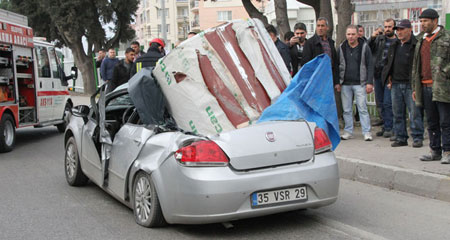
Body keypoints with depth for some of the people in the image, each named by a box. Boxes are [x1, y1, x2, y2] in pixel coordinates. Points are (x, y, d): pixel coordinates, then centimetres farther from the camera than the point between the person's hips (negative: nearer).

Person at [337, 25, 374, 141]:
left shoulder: (364, 47, 0)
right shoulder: (341, 48, 7)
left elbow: (370, 65, 0)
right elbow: (337, 65, 11)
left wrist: (369, 82, -7)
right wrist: (337, 82, 3)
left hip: (360, 84, -3)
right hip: (345, 84, 3)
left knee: (362, 108, -4)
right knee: (347, 109, 7)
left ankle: (366, 132, 1)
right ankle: (348, 131, 15)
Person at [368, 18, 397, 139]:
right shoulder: (379, 38, 10)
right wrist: (372, 38, -10)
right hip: (378, 75, 5)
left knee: (388, 103, -8)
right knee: (380, 103, 11)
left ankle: (388, 128, -1)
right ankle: (385, 126, 22)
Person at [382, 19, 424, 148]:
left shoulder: (416, 45, -5)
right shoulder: (394, 46, 16)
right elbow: (389, 64, 24)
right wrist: (389, 79, 14)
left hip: (410, 85, -6)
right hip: (396, 84, 6)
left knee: (414, 112, -3)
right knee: (398, 113, 9)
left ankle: (417, 138, 4)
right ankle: (401, 138, 16)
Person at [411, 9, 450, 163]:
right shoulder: (421, 39, 17)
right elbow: (416, 65, 20)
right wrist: (415, 87, 17)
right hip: (425, 86, 6)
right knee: (432, 123, 11)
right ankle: (435, 151, 19)